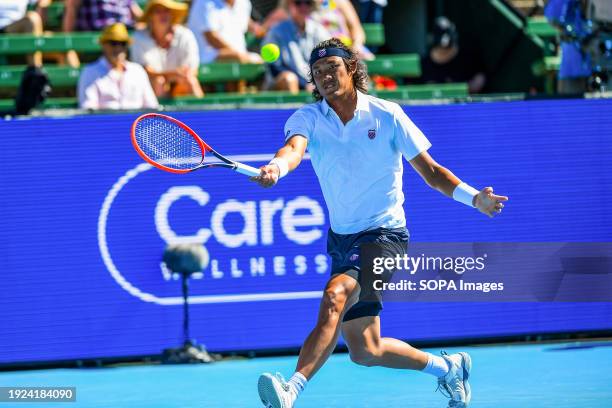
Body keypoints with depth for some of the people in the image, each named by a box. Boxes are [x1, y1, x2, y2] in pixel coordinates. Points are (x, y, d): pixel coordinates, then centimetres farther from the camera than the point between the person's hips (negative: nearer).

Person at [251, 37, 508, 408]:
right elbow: (294, 147, -26)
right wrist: (276, 167, -50)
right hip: (342, 238, 5)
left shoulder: (387, 115, -6)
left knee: (335, 296, -32)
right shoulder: (308, 118, -3)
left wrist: (473, 197, -15)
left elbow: (430, 170, 0)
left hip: (385, 235, -5)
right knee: (365, 352, 9)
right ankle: (447, 367, 33)